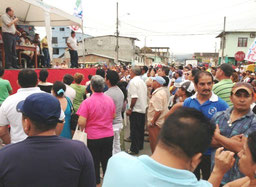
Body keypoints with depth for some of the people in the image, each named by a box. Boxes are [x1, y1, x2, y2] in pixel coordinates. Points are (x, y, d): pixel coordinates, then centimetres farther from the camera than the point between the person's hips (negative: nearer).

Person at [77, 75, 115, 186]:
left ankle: (96, 182, 28)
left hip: (93, 137, -4)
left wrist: (82, 128, 1)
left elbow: (81, 123, -20)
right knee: (107, 161, 20)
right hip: (109, 135, 4)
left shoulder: (87, 102, -19)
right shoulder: (110, 100, -5)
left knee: (94, 163, 15)